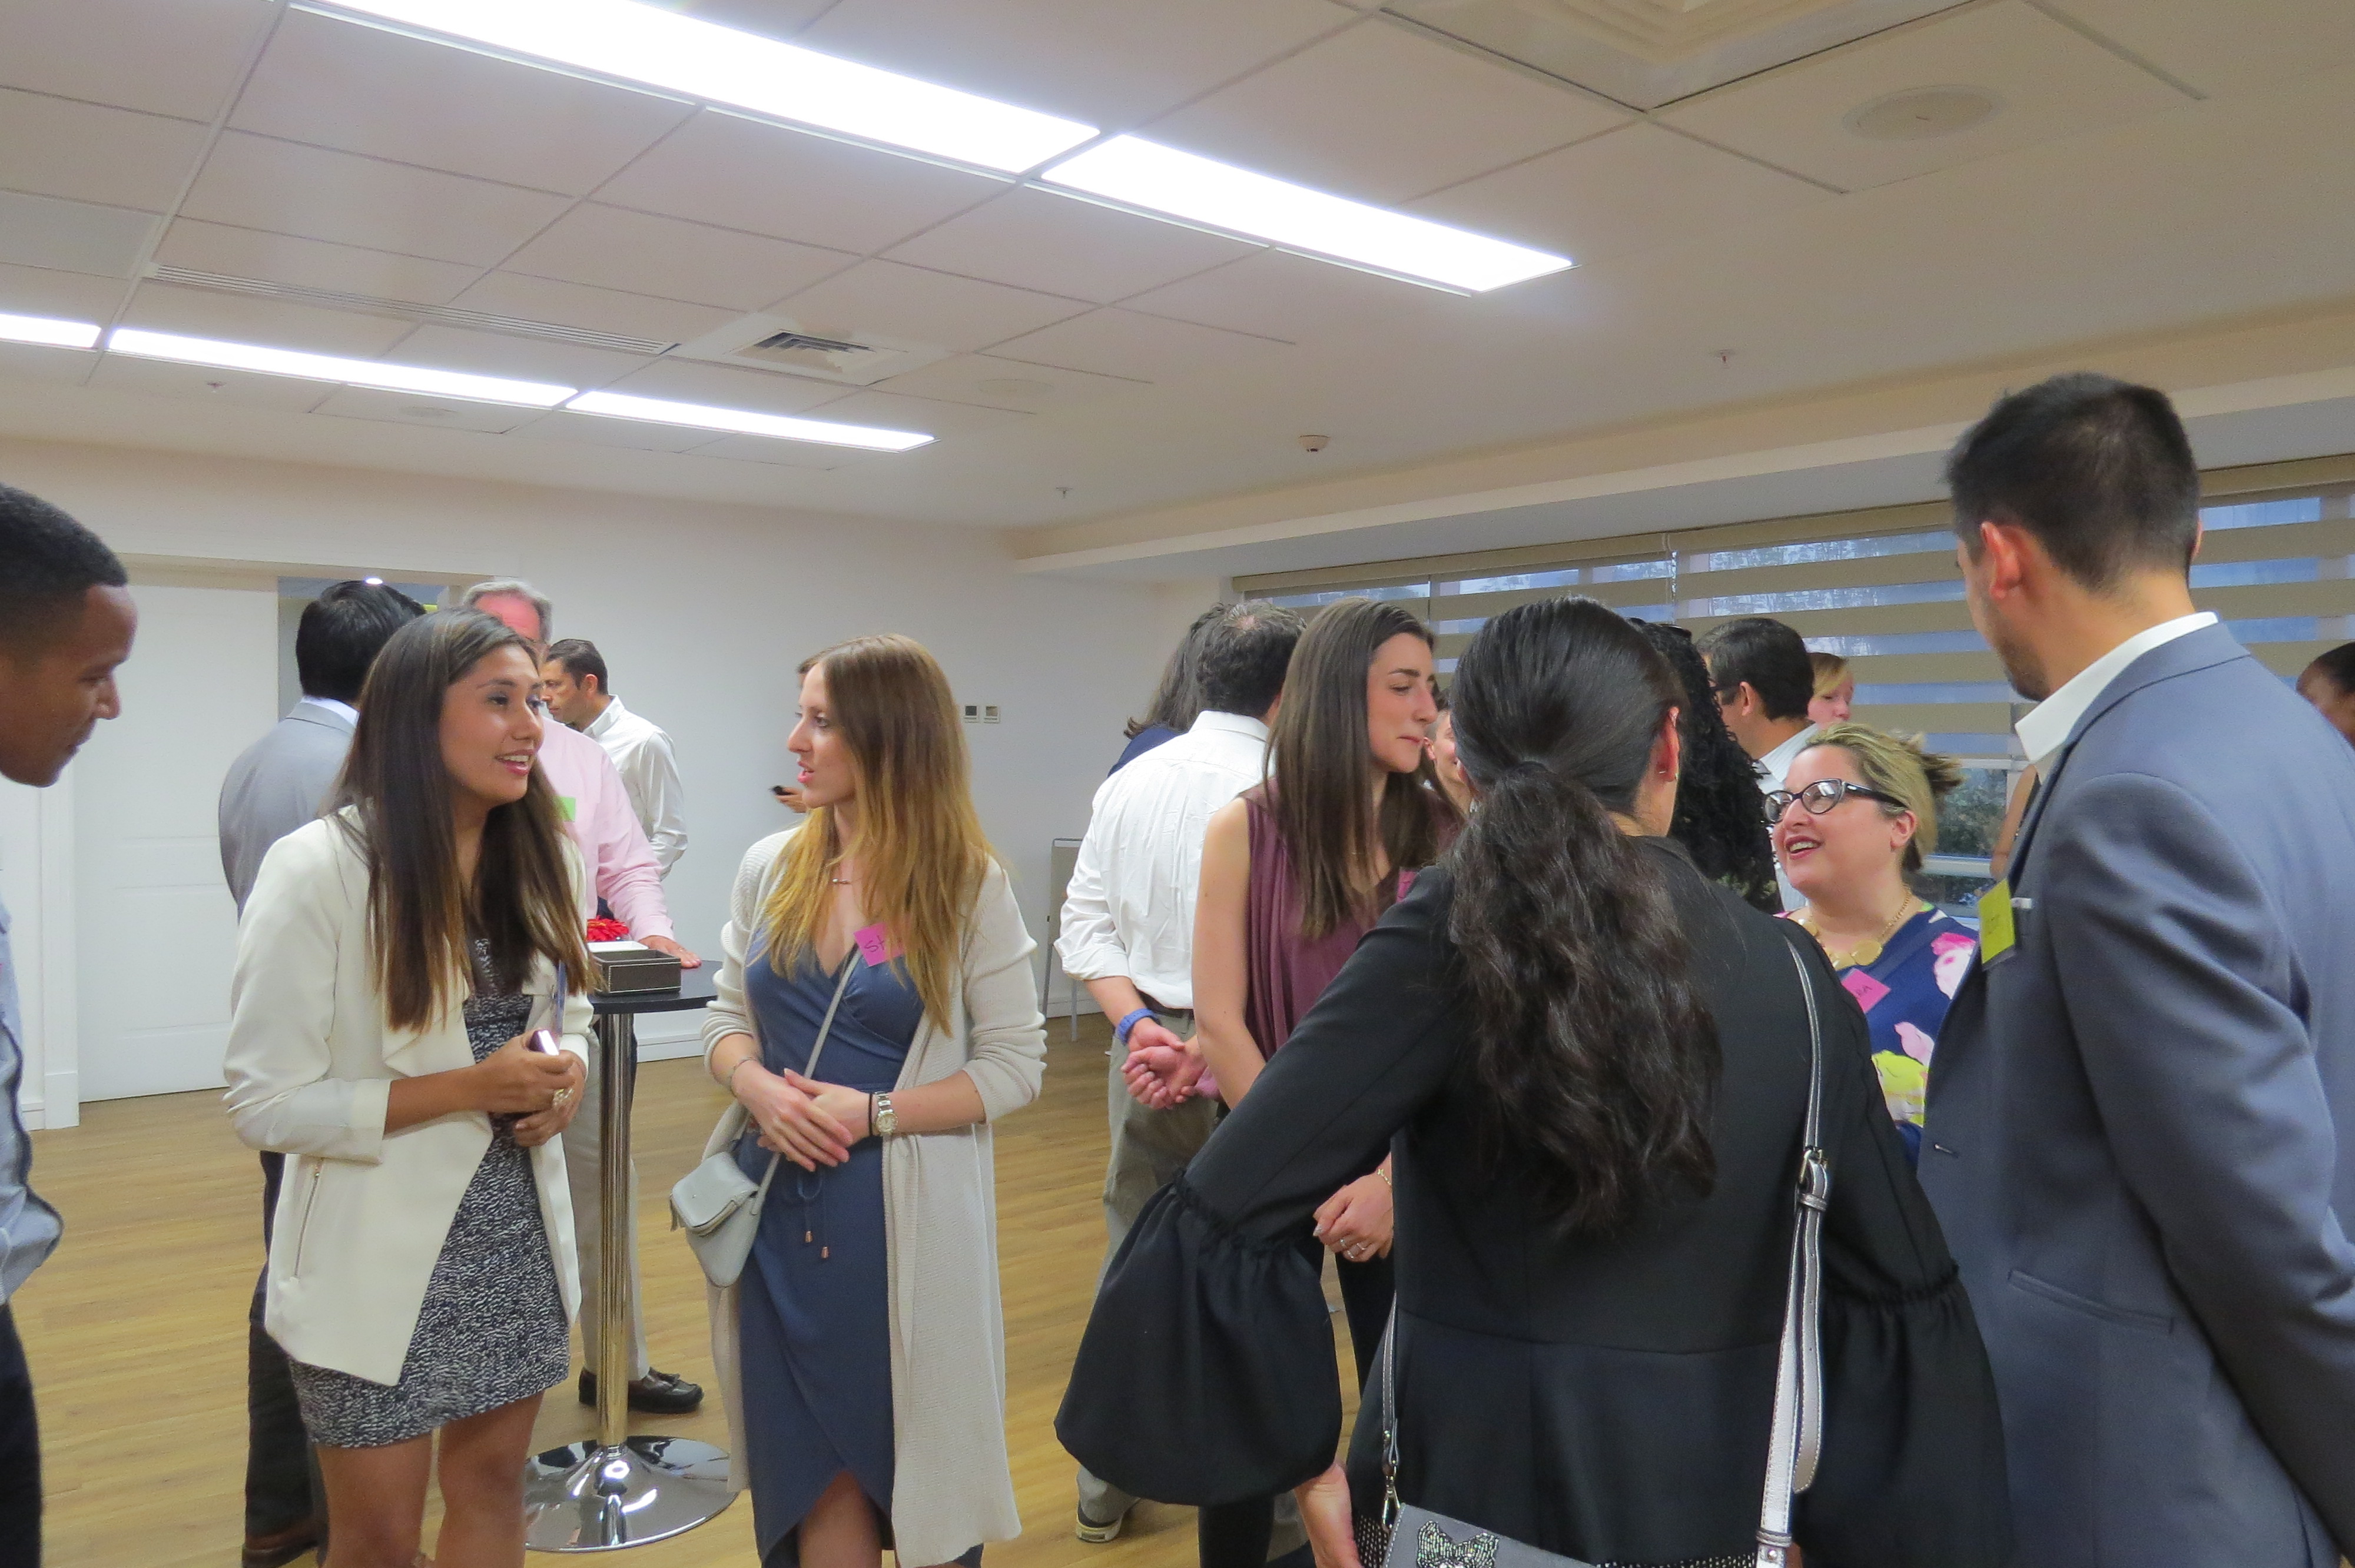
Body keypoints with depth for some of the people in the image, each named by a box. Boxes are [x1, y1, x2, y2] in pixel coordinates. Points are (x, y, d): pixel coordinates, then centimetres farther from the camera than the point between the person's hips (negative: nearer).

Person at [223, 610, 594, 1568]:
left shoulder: (535, 854, 1)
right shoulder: (317, 868, -18)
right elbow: (267, 1102, -16)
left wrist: (563, 1074, -8)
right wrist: (472, 1088, -22)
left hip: (518, 1237, 5)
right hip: (382, 1262, -5)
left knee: (492, 1488, 19)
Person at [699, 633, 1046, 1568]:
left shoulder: (970, 886, -9)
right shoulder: (769, 868, 2)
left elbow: (1015, 1065, -7)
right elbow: (727, 1018, 10)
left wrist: (876, 1114, -17)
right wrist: (757, 1087, -11)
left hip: (906, 1218, -3)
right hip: (782, 1213, 3)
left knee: (920, 1468, 11)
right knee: (815, 1468, 13)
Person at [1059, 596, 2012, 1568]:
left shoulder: (1454, 933, -17)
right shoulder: (1788, 969, -6)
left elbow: (1226, 1218, -23)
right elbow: (1899, 1285, 1)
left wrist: (1303, 1456, -10)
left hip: (1473, 1477, -3)